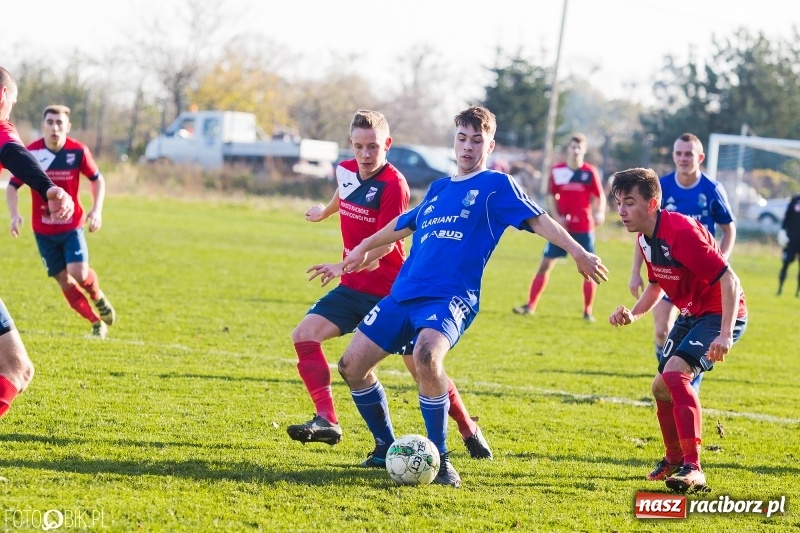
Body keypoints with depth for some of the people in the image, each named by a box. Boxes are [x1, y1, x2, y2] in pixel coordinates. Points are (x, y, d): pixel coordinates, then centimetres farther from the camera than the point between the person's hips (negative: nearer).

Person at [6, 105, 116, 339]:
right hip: (43, 230, 1)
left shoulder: (78, 151, -12)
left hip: (72, 225, -1)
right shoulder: (30, 153, -13)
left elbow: (97, 179, 3)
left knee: (79, 273, -17)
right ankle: (97, 322, 19)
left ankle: (98, 297, 18)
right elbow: (12, 186, -4)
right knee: (63, 280, 1)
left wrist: (97, 210, -10)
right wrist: (14, 215, -19)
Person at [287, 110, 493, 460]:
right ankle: (326, 420, -15)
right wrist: (325, 211, 49)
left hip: (389, 291, -6)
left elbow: (383, 246, -23)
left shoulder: (393, 185, -20)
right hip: (354, 288, 6)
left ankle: (468, 431, 17)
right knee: (305, 334, -12)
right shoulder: (346, 171, 1)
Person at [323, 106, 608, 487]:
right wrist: (364, 248, 46)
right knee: (352, 365, 1)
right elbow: (404, 225, 36)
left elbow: (537, 219, -8)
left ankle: (439, 458, -22)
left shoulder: (496, 185, 3)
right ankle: (386, 446, 21)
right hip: (403, 294, 7)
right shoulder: (437, 189, 21)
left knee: (427, 356, -36)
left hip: (451, 298, -7)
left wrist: (577, 251, -22)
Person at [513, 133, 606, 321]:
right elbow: (553, 196, 11)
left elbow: (600, 197, -2)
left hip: (584, 228, -2)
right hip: (562, 226, 2)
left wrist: (599, 213, -22)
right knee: (545, 265, 1)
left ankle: (588, 311, 10)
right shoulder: (557, 170, 1)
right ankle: (530, 305, 7)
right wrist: (556, 216, -4)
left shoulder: (590, 172, -5)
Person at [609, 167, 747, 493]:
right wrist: (633, 314, -1)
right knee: (662, 387, 13)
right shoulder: (644, 239, 0)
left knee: (675, 372, -27)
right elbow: (656, 284, 18)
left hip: (721, 313, -9)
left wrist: (725, 335, -35)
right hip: (692, 313, 9)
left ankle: (692, 469, -26)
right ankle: (674, 459, 39)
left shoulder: (681, 232, -28)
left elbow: (728, 279, -29)